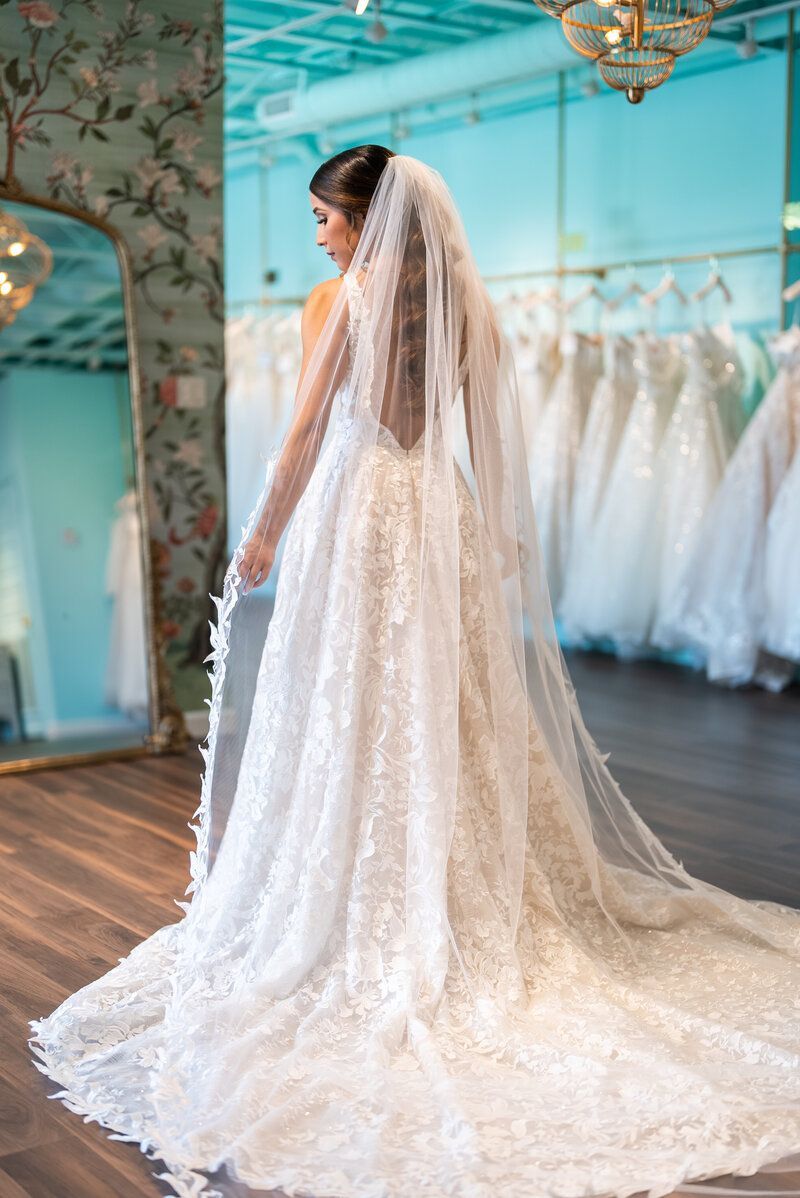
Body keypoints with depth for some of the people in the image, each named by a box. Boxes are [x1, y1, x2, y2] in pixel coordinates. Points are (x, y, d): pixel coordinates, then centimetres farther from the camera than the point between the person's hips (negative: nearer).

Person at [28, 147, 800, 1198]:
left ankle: (373, 928, 10)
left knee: (357, 718, 3)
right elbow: (489, 434, 8)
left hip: (359, 512, -5)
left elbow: (307, 431, -9)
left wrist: (265, 536, 0)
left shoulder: (340, 298, -8)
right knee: (462, 721, 12)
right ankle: (481, 909, 20)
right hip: (447, 516, 5)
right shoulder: (468, 302, 6)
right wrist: (500, 533, 17)